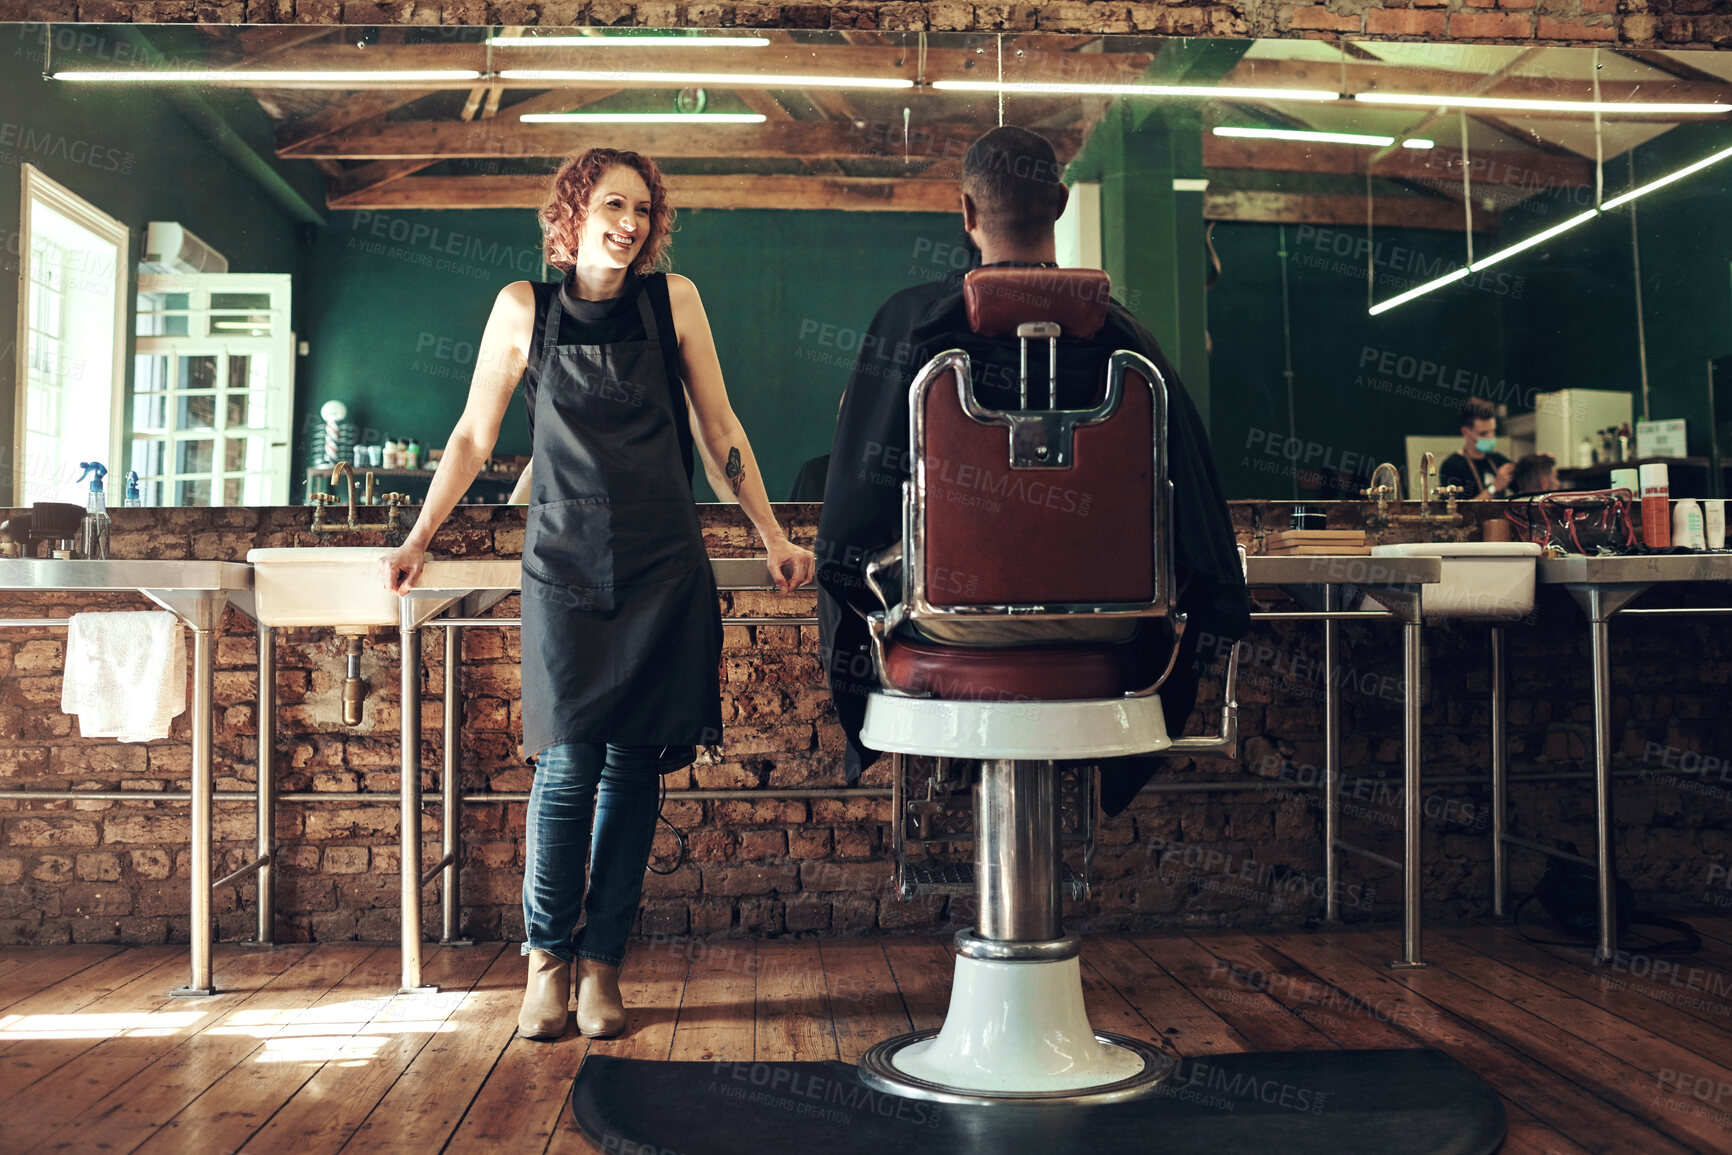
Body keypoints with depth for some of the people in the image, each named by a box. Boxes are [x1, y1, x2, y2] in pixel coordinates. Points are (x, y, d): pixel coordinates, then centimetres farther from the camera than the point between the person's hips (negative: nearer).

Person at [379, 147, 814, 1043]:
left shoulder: (673, 299, 6)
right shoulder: (524, 309, 5)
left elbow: (719, 432, 11)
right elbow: (473, 435, 11)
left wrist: (773, 538, 9)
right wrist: (418, 540, 6)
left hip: (663, 565, 1)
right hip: (565, 560, -1)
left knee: (633, 764, 1)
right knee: (568, 762, -7)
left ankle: (602, 964, 13)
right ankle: (546, 960, 10)